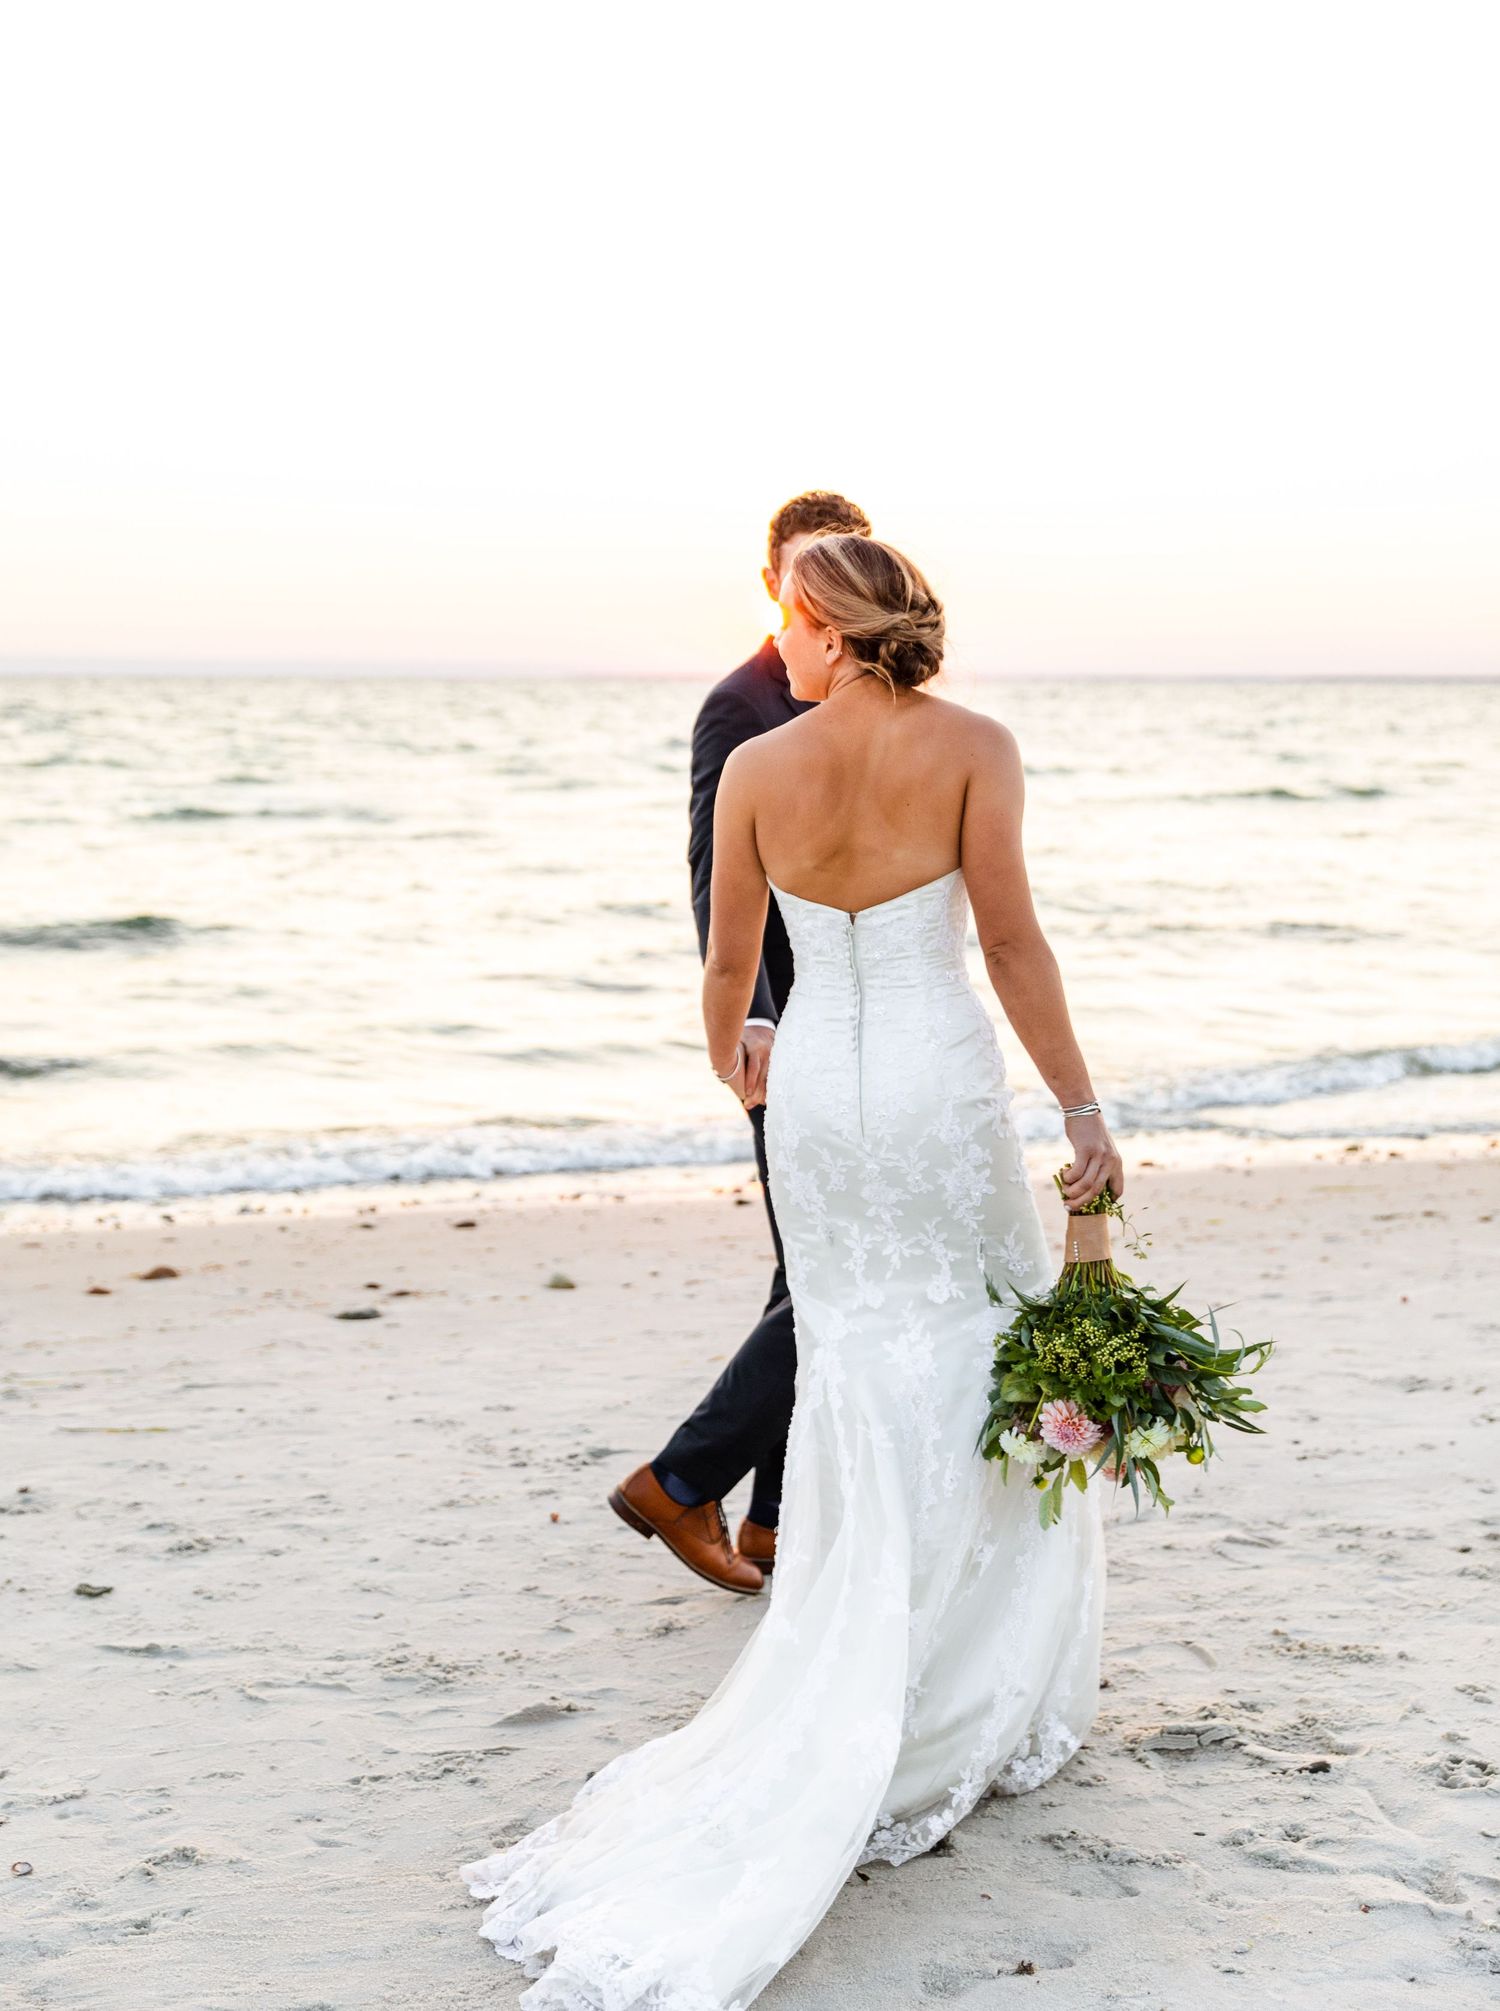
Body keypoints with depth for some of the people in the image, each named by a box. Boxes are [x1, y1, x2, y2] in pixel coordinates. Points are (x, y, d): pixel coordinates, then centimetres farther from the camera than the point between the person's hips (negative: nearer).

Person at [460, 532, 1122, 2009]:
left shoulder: (754, 766, -2)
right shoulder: (972, 747, -9)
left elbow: (730, 958, 6)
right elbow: (1010, 942, -14)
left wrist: (730, 1057, 28)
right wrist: (1084, 1115, -10)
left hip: (817, 1093, 2)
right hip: (942, 1083, -2)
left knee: (864, 1385, 13)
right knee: (987, 1371, 13)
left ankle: (852, 1722, 19)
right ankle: (969, 1715, 18)